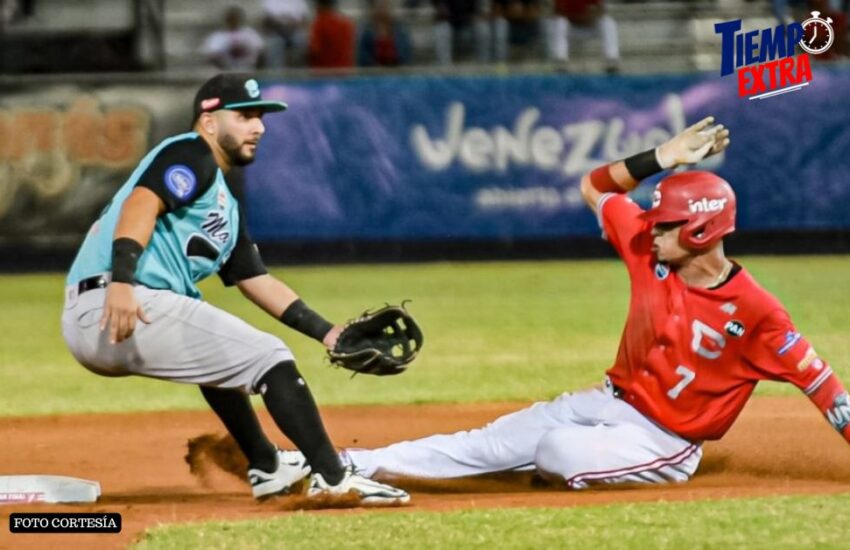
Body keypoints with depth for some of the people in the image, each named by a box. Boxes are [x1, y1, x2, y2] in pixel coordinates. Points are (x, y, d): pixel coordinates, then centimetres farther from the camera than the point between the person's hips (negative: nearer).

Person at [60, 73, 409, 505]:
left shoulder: (226, 206, 28)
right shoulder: (190, 155, 1)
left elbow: (257, 282, 28)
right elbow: (141, 204, -17)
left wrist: (327, 333, 20)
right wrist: (121, 282, -32)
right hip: (117, 307, -11)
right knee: (267, 356, -7)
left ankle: (266, 468, 37)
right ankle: (331, 478, -10)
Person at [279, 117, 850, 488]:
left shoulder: (753, 311, -22)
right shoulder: (652, 253, -5)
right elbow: (594, 188, 4)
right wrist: (660, 160, -9)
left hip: (664, 443, -6)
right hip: (610, 403, 6)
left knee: (557, 450, -31)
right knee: (488, 443, -1)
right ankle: (352, 465, -4)